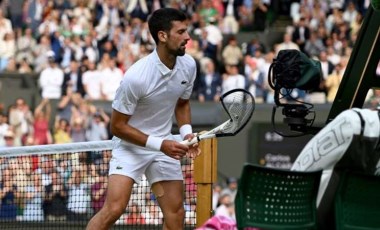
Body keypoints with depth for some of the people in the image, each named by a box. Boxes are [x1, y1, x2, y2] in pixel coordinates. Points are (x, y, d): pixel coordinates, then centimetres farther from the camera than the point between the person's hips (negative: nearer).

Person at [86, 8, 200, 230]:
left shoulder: (188, 65, -6)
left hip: (165, 145, 6)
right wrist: (158, 144, -23)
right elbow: (117, 126, -17)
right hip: (131, 144, -6)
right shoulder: (136, 77, -26)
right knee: (114, 208, -20)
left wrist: (186, 131, -5)